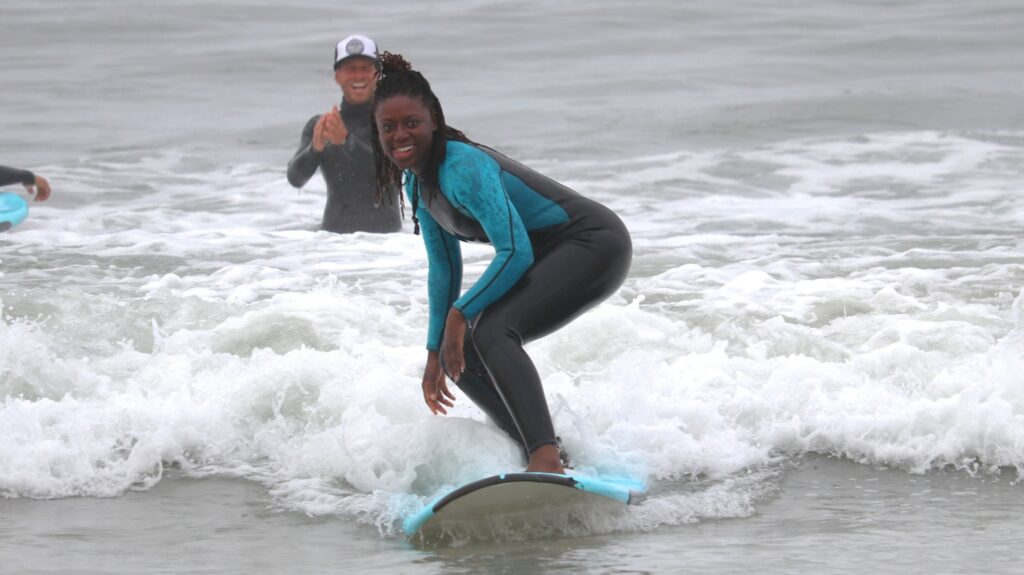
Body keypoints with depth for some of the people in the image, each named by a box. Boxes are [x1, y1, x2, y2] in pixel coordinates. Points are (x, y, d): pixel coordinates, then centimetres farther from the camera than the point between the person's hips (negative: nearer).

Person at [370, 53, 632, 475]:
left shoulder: (463, 168, -24)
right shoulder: (416, 183, 5)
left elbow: (515, 251, -28)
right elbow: (443, 269, 14)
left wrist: (460, 314, -24)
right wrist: (436, 352, 12)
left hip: (596, 245, -10)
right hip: (545, 259, 10)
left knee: (490, 331, -30)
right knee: (458, 354, 2)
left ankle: (546, 458, -41)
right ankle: (544, 456, 7)